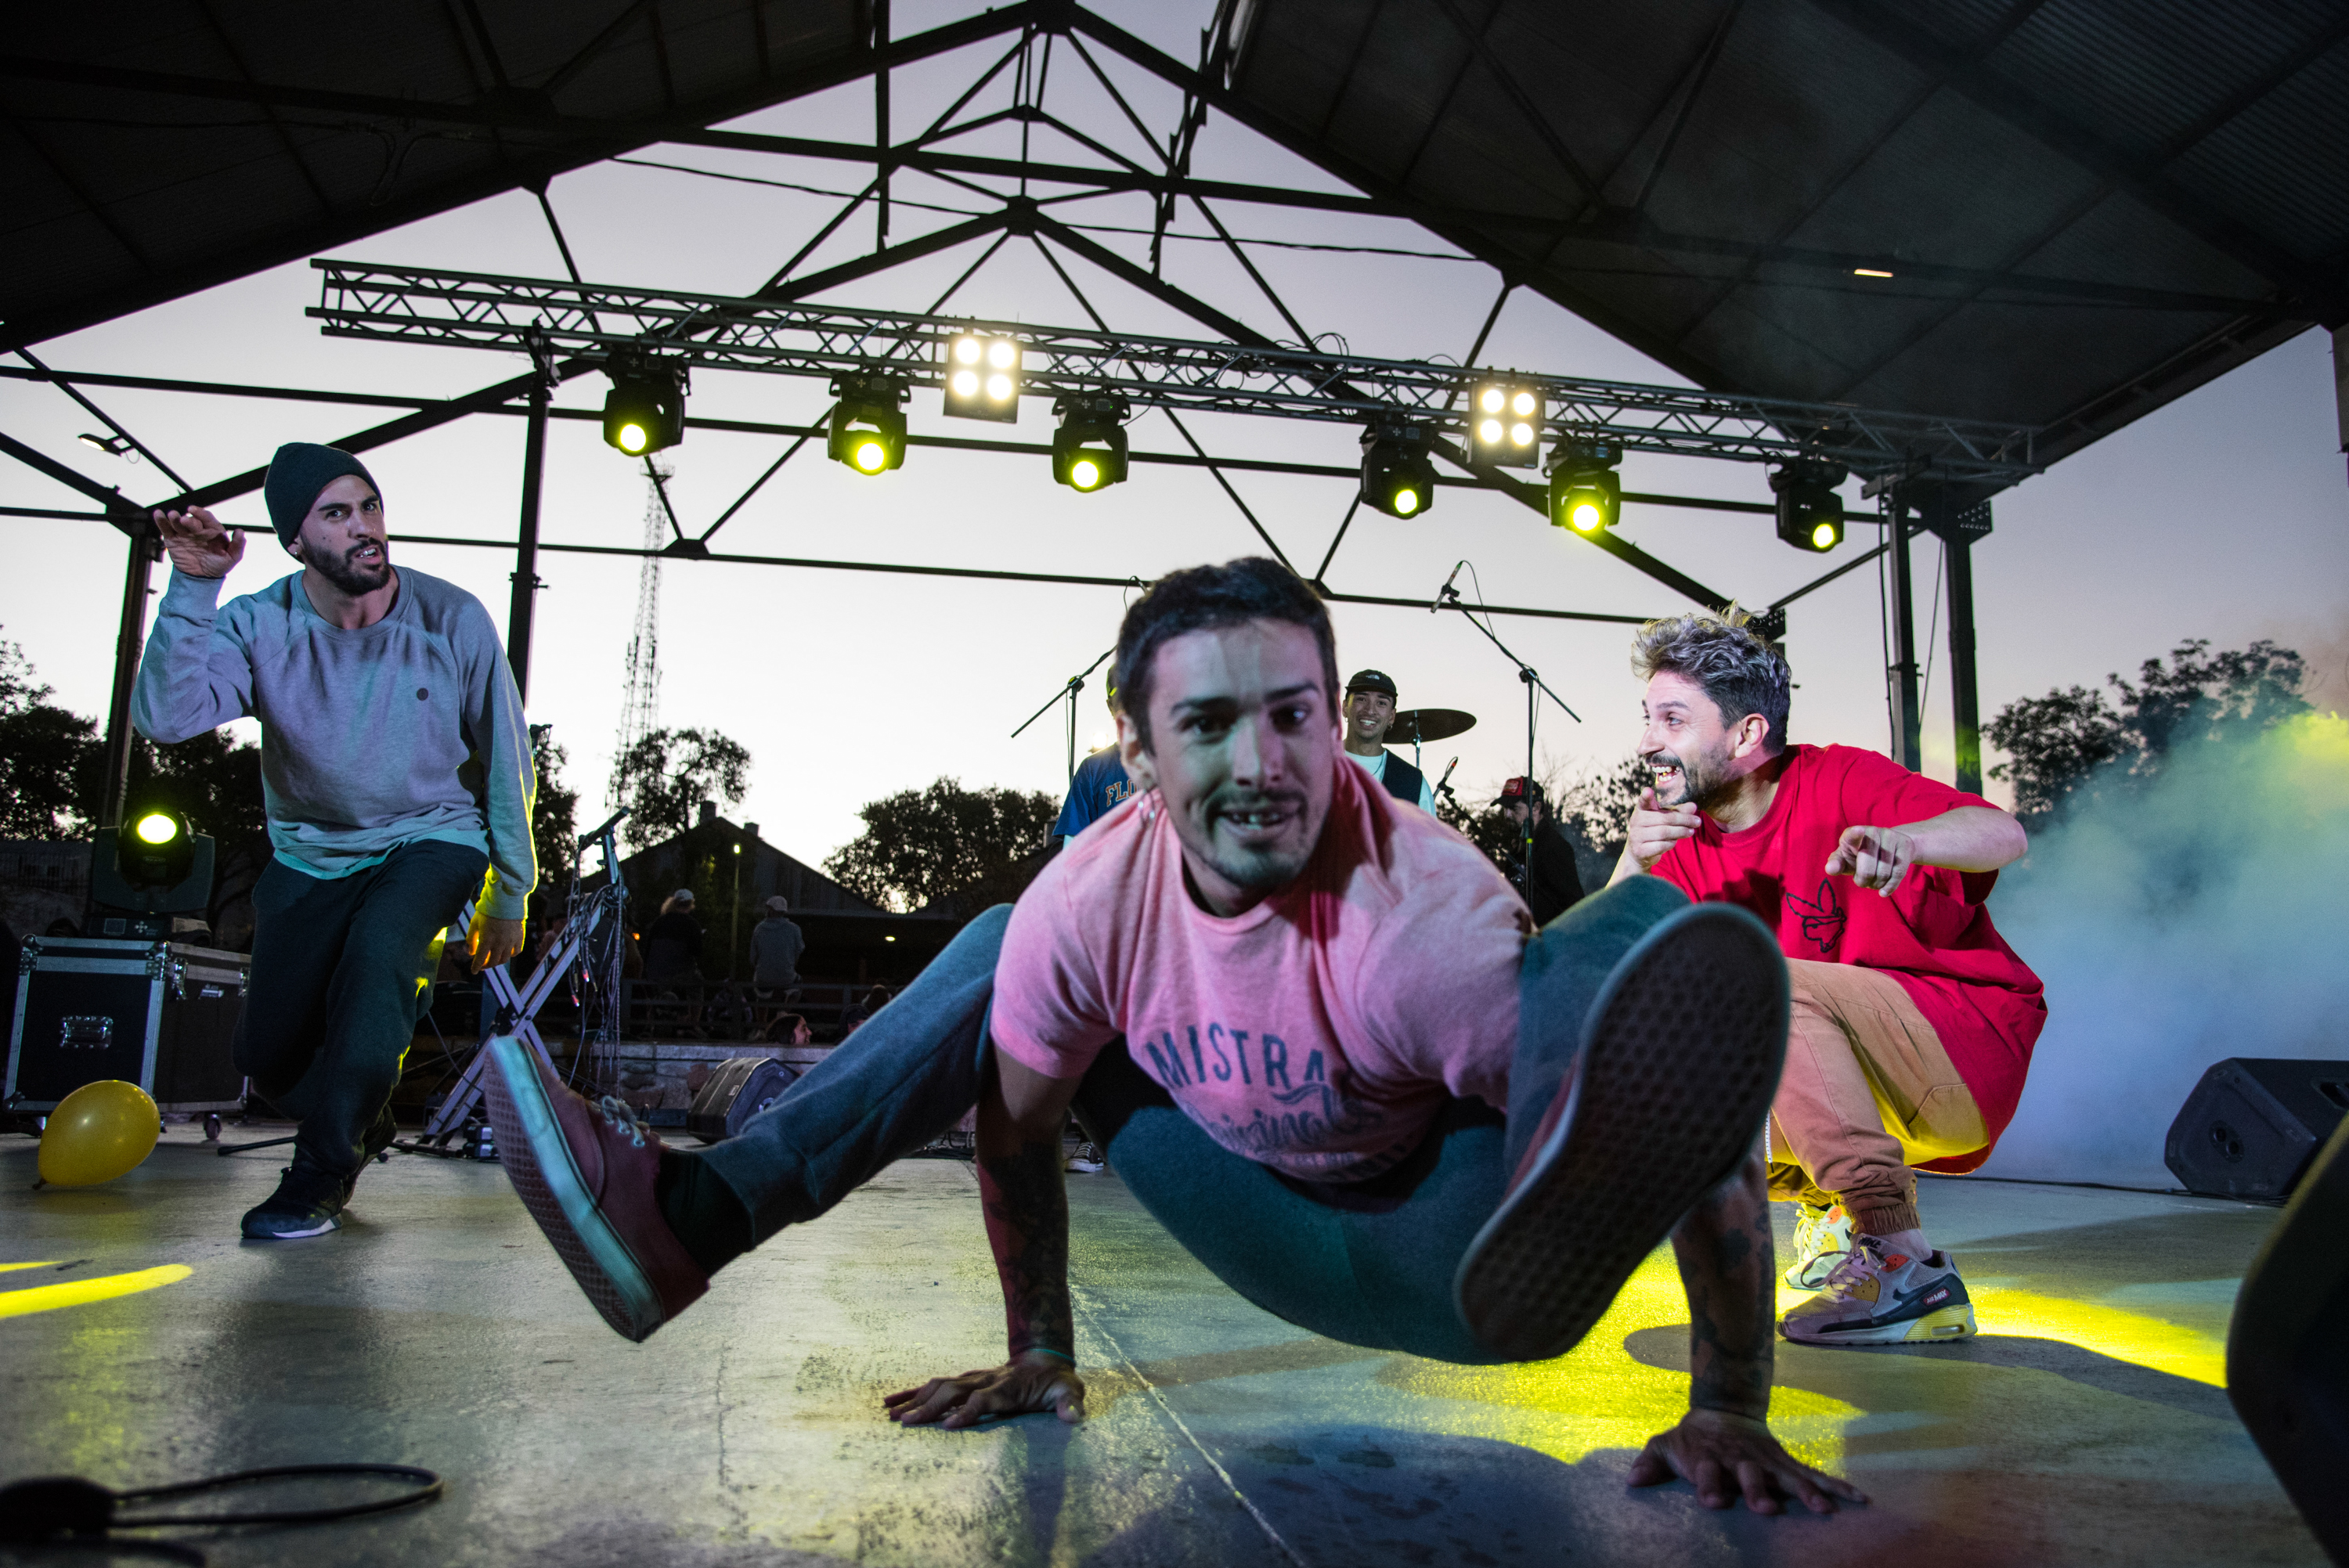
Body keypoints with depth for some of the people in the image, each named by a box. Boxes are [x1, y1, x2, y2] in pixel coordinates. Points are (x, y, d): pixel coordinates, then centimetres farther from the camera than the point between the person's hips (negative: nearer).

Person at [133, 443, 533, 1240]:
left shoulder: (452, 620, -15)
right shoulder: (259, 625, -12)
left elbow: (506, 760, -6)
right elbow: (164, 717, -28)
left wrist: (508, 895, 0)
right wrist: (193, 589, -36)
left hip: (432, 840, -3)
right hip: (311, 853, 3)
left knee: (378, 957, -33)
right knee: (267, 1054, 0)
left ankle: (321, 1175, -13)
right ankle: (361, 1125, 36)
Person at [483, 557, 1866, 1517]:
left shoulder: (1420, 917, -33)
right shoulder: (1089, 906, -17)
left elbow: (1709, 1135, -28)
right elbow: (1019, 1124, 0)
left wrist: (1731, 1413, -26)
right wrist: (1039, 1353, 8)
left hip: (1442, 1250, -5)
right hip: (1273, 1238, 6)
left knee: (1645, 935, -35)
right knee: (997, 949, 0)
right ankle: (698, 1213, -4)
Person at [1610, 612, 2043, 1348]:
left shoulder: (1836, 783, -13)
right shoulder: (1685, 841, 2)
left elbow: (2004, 835, -27)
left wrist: (1901, 838, -48)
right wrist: (1632, 867, -23)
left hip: (1971, 1055, -6)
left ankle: (1908, 1269, -26)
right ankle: (1832, 1203, 12)